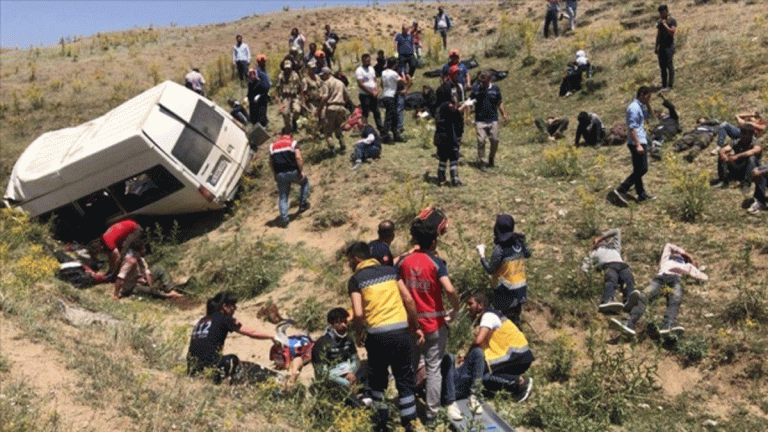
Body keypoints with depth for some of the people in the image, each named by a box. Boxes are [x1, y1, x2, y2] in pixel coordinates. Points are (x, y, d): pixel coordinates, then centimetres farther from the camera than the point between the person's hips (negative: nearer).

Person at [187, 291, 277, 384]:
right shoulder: (225, 319, -1)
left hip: (192, 360, 5)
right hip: (209, 360, -5)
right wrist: (272, 337, 10)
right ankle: (220, 372, 3)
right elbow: (252, 333, -1)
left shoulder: (203, 319, 17)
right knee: (233, 359, 24)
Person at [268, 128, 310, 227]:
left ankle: (284, 219, 1)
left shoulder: (273, 145, 16)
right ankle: (302, 204, 22)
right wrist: (301, 171, -6)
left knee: (282, 197, 8)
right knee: (304, 182, 26)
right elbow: (298, 158, -10)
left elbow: (271, 163, 14)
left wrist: (275, 175, 20)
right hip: (292, 171, -3)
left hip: (280, 174, 3)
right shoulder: (293, 143, 3)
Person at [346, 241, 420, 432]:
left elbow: (358, 313, -12)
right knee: (405, 380, 11)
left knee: (377, 380, 18)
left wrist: (358, 334, 6)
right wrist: (416, 327, 13)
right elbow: (409, 299, 5)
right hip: (402, 331, 3)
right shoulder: (390, 271, 9)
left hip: (378, 335, -2)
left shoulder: (356, 280, -2)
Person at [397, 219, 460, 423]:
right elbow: (450, 290, -24)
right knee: (433, 368, 7)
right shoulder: (436, 263, -12)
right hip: (434, 324, -4)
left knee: (410, 366, 22)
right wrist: (456, 309, -7)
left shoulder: (403, 261, -1)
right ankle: (431, 411, 13)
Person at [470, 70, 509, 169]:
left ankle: (491, 160, 24)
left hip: (493, 120, 2)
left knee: (495, 141, 1)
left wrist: (504, 114, 5)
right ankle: (481, 162, 6)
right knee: (481, 141, -7)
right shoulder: (476, 88, 1)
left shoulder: (495, 89, 5)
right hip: (480, 119, -1)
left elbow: (499, 103, 15)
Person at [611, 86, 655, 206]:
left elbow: (648, 114, 36)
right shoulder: (634, 108, -16)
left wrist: (647, 103, 17)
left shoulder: (639, 106, 17)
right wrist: (638, 145, -26)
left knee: (638, 170, 14)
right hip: (637, 143, -11)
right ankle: (621, 190, -8)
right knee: (642, 170, -8)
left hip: (640, 142, 11)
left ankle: (642, 194, 21)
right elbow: (632, 127, -23)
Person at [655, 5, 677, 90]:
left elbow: (672, 32, -17)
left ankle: (670, 84, -7)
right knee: (662, 66, 4)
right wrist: (656, 47, 16)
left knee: (669, 65, -10)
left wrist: (664, 24, -15)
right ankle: (664, 85, 7)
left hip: (669, 45, -6)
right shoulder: (660, 22, 16)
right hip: (661, 46, 6)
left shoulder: (672, 21, -4)